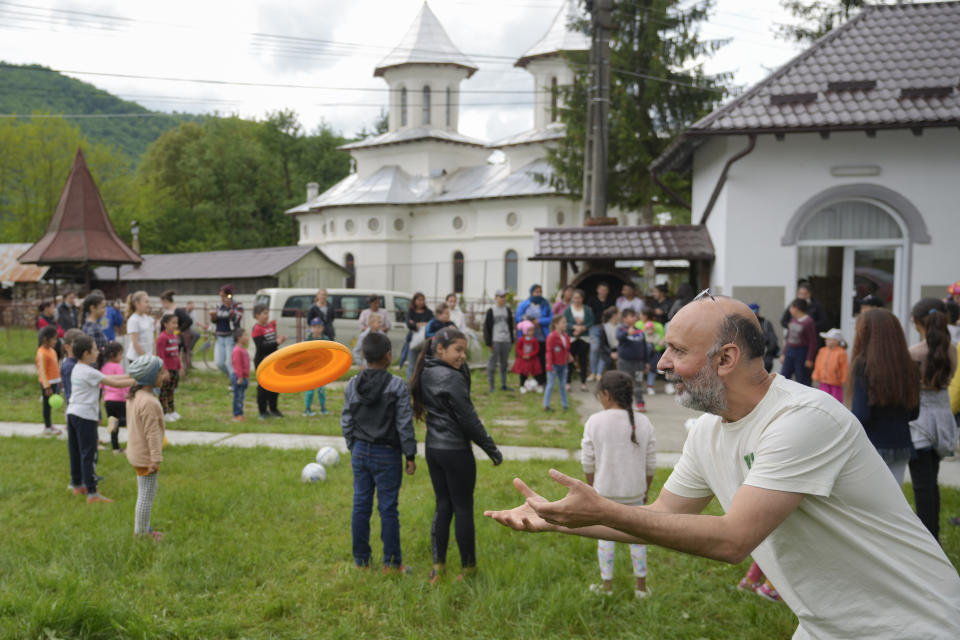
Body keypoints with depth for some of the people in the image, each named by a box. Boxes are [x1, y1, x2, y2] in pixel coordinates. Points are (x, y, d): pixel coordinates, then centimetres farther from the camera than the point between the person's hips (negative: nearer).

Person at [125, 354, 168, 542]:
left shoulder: (133, 396, 5)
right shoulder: (149, 402, -27)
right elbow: (152, 433, -25)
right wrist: (156, 459, -21)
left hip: (137, 453, 10)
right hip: (146, 457, -10)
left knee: (148, 493, 23)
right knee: (146, 496, 3)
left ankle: (144, 528, 34)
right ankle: (141, 533, 14)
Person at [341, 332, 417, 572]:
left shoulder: (352, 385, 1)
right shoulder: (398, 386, -12)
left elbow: (346, 421, 7)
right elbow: (404, 424, -11)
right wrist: (410, 455, -3)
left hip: (360, 451, 4)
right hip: (387, 455, -4)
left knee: (360, 506, 11)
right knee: (388, 509, 3)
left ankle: (361, 560, 20)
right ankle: (392, 562, 12)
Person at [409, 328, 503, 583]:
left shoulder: (426, 373, 7)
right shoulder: (451, 378, -19)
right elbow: (468, 419, -16)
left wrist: (463, 368, -2)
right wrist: (492, 449, -8)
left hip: (433, 448, 8)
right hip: (456, 451, -8)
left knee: (443, 505, 15)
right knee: (463, 508, 4)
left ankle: (437, 565, 17)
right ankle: (468, 567, 15)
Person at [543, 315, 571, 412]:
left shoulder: (566, 336, 7)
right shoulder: (551, 337, -15)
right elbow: (549, 352, -16)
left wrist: (568, 359, 13)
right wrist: (549, 365, -19)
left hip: (563, 364, 6)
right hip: (554, 364, -6)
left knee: (563, 385, 13)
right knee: (551, 385, -1)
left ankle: (564, 403, 21)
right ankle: (546, 405, 7)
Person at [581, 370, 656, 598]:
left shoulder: (595, 421, -13)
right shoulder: (643, 423, -5)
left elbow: (588, 461, -7)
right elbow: (651, 464, 1)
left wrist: (591, 486, 8)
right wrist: (645, 490, 14)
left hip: (605, 490, -2)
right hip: (634, 491, 2)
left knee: (606, 535, 12)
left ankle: (607, 584, 21)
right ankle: (641, 585, 22)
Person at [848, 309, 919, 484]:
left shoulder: (863, 366, -14)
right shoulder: (908, 366, 1)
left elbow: (861, 414, -19)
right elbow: (914, 413, 7)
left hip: (872, 445, -5)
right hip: (901, 446, 5)